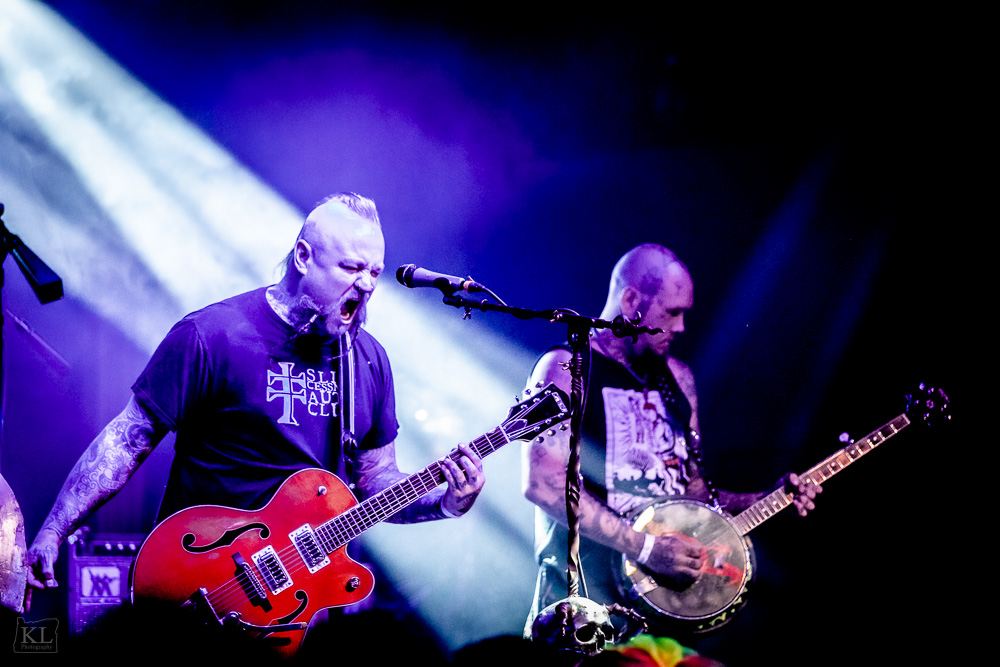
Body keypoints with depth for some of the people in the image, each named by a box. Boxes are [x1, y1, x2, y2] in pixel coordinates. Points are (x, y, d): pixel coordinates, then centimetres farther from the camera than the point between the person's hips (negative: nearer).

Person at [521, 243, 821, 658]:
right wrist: (645, 547, -19)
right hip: (585, 593, -6)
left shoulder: (677, 378, 17)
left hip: (668, 589, 6)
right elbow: (542, 483, -18)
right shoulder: (567, 370, -5)